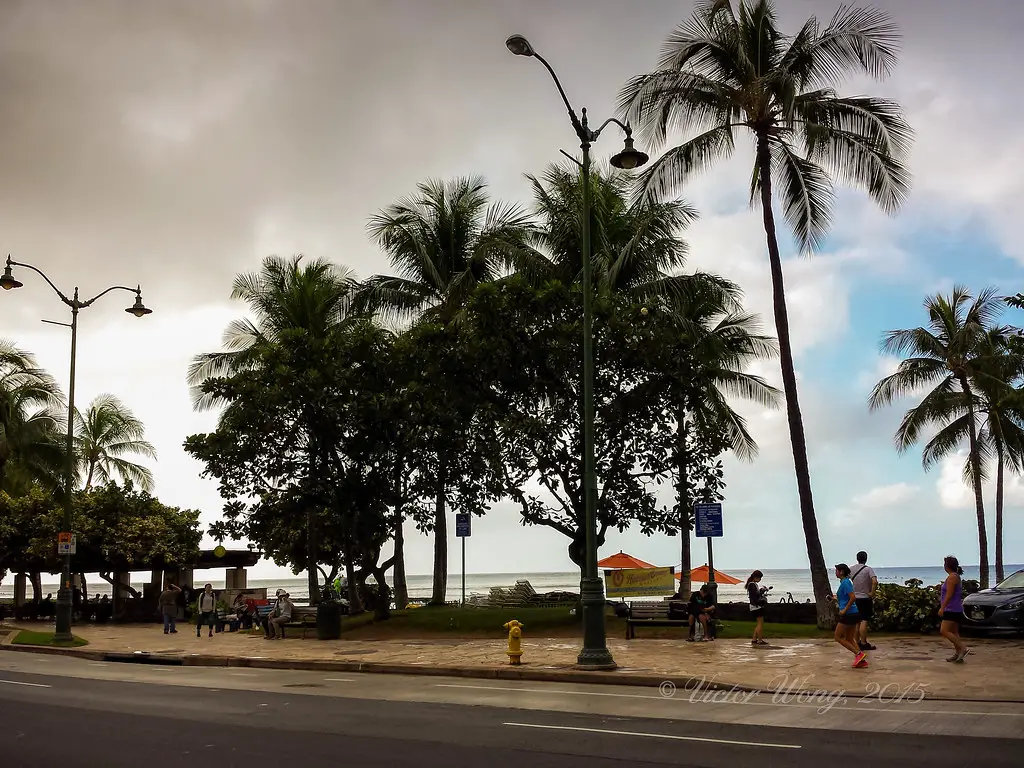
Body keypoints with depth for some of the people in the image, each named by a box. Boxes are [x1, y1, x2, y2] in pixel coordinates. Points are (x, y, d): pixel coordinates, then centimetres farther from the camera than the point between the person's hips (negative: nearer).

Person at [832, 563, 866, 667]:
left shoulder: (845, 583, -14)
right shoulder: (846, 582, 15)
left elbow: (853, 597, -24)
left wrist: (844, 610, -20)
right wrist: (836, 599, 28)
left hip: (848, 614, -10)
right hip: (853, 614, 10)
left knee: (838, 637, -1)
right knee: (849, 639, 13)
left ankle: (859, 653, -7)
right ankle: (862, 660, 7)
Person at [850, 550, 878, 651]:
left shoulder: (852, 570, 5)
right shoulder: (868, 569, -12)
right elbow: (874, 581, -27)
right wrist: (872, 593, -16)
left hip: (855, 598, 6)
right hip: (865, 598, -5)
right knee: (864, 621, -4)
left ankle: (857, 642, 19)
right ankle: (863, 643, -4)